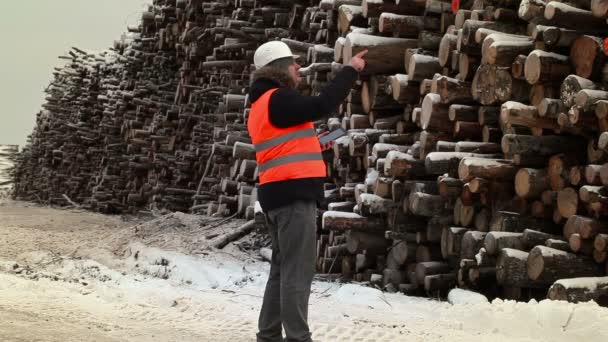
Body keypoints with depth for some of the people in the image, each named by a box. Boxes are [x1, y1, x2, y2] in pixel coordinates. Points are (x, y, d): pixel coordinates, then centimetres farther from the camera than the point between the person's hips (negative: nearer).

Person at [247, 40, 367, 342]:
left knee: (282, 268, 14)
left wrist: (311, 145, 15)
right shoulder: (278, 99, -11)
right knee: (298, 270, -10)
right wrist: (351, 70, -14)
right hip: (293, 192, -10)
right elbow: (321, 106, -21)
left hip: (277, 193, 10)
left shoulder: (262, 104, 21)